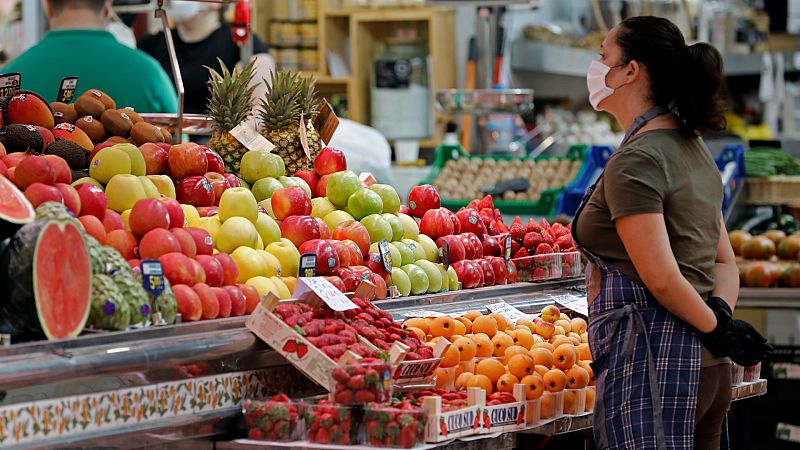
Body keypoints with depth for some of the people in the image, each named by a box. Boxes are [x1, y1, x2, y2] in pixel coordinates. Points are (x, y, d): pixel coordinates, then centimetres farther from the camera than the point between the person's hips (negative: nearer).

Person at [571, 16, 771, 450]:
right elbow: (725, 262, 16)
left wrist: (715, 327, -6)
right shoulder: (692, 148, 16)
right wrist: (720, 313, -2)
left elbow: (661, 279, -19)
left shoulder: (634, 163, -14)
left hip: (651, 362, -10)